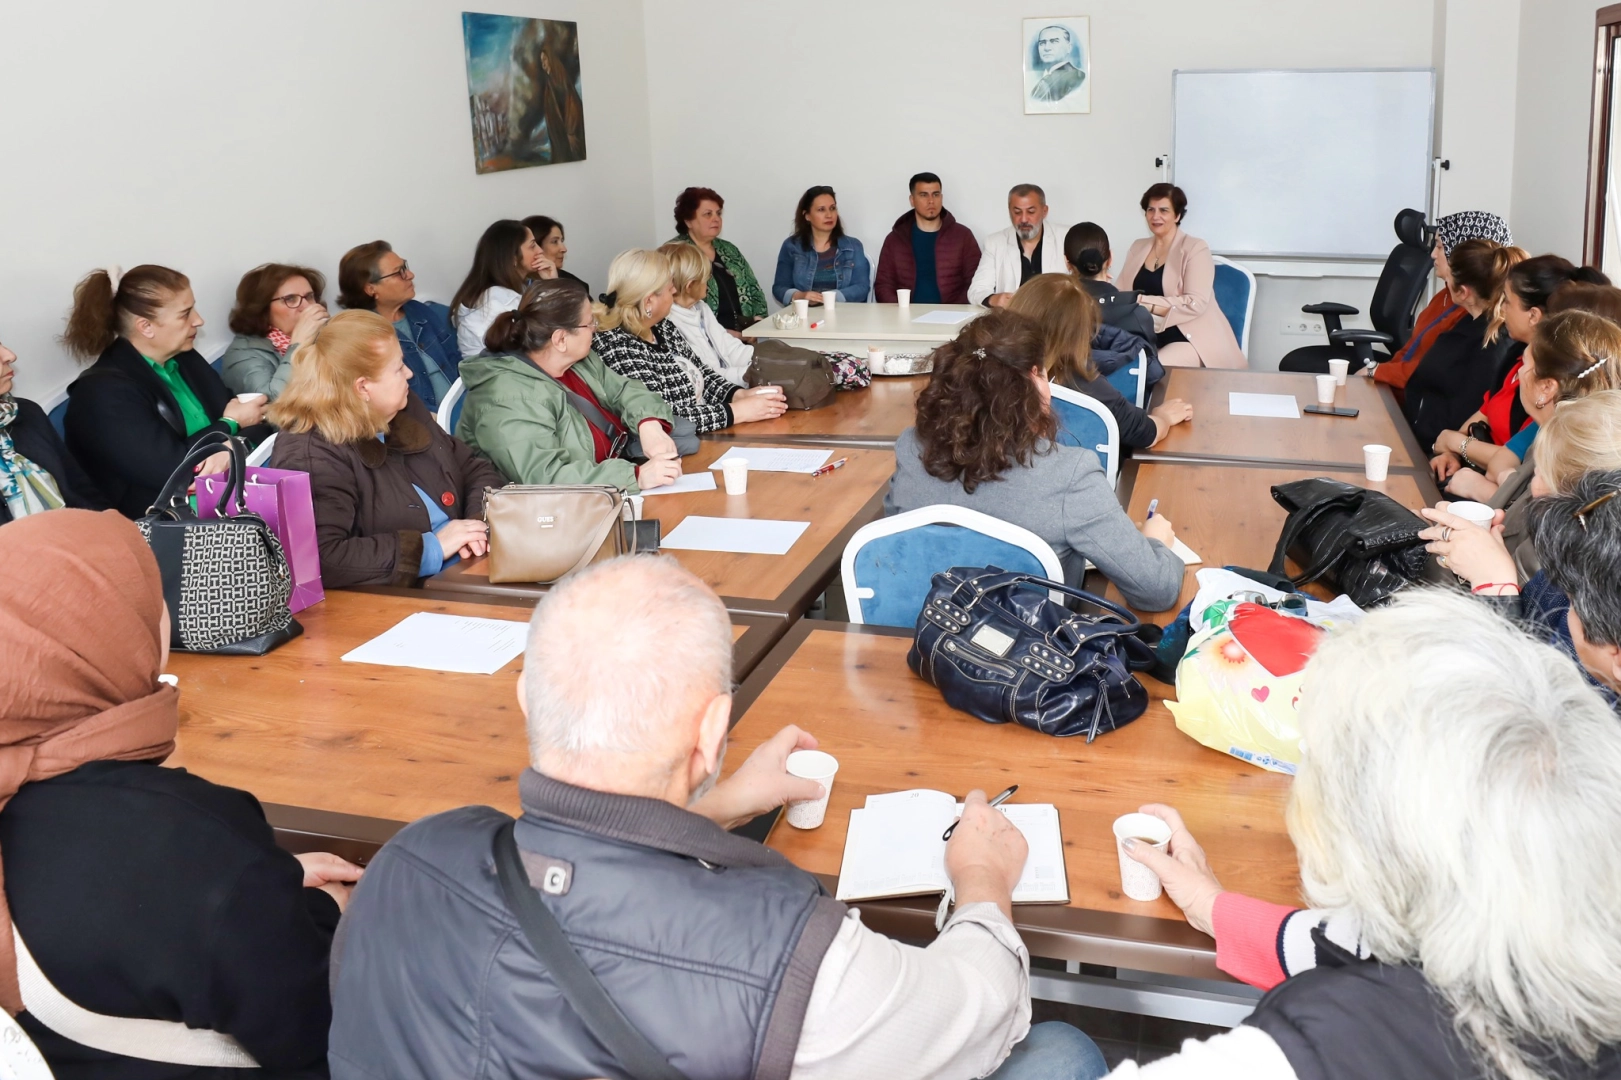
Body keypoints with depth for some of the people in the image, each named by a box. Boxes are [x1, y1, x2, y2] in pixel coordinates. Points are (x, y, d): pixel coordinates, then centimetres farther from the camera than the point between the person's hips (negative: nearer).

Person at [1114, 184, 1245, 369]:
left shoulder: (1195, 248, -3)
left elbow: (1195, 303, -15)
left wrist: (1146, 303, -22)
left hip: (1192, 338, -5)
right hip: (1150, 337, 5)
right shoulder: (1138, 247, 17)